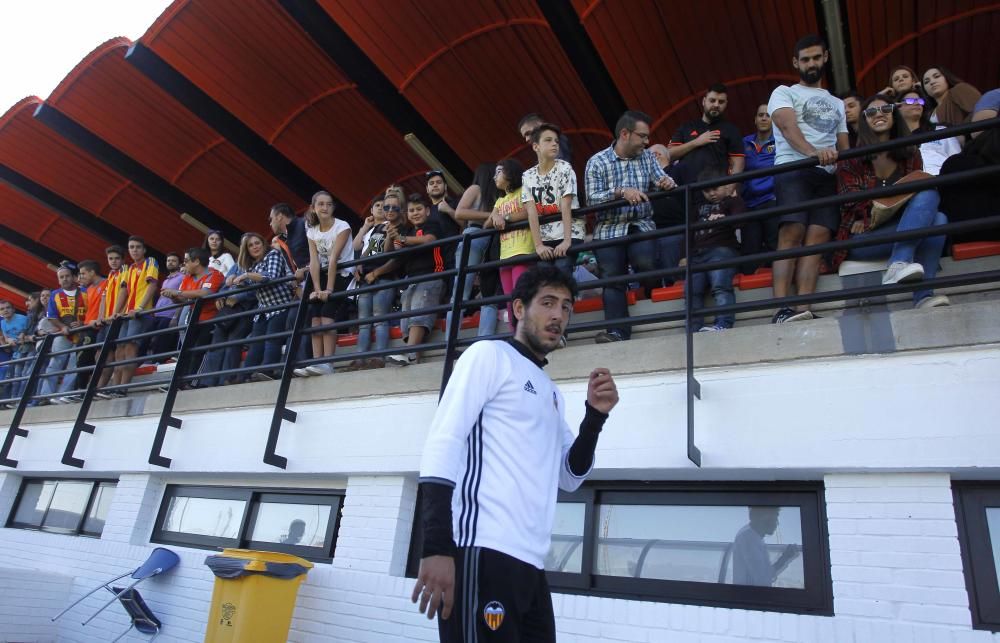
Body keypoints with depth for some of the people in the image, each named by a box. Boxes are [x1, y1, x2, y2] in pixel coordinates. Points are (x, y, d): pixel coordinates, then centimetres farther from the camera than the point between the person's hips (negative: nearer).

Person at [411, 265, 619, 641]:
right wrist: (437, 548, -20)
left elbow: (569, 477, 22)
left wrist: (595, 416, 7)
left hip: (529, 564, 8)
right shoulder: (490, 355, 1)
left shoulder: (552, 393, 23)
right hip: (482, 554, -8)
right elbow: (443, 442, -10)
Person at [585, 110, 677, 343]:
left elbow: (662, 180, 4)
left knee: (645, 261, -27)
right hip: (609, 229, -2)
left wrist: (668, 183, -20)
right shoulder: (597, 162, 1)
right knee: (612, 278, -16)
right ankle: (618, 331, -19)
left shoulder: (647, 157, 12)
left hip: (641, 224, 2)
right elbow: (592, 199, -9)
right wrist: (621, 192, -22)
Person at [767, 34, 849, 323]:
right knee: (792, 234, -22)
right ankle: (782, 310, -30)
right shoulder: (784, 93, 15)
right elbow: (788, 127, -6)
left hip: (828, 176, 4)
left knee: (818, 238, -14)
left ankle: (803, 310, -24)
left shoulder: (837, 103, 31)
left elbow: (845, 148, 23)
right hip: (793, 170, -4)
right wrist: (813, 152, -26)